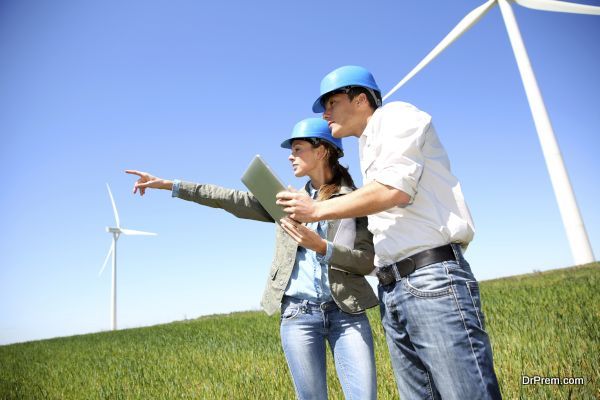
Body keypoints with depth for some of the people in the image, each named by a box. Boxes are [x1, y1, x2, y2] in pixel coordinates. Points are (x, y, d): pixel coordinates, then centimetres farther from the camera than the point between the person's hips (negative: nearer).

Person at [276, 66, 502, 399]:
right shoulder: (369, 151, 26)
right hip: (392, 291, 9)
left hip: (433, 279, -8)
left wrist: (317, 210, -6)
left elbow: (394, 189, -14)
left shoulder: (395, 115, 3)